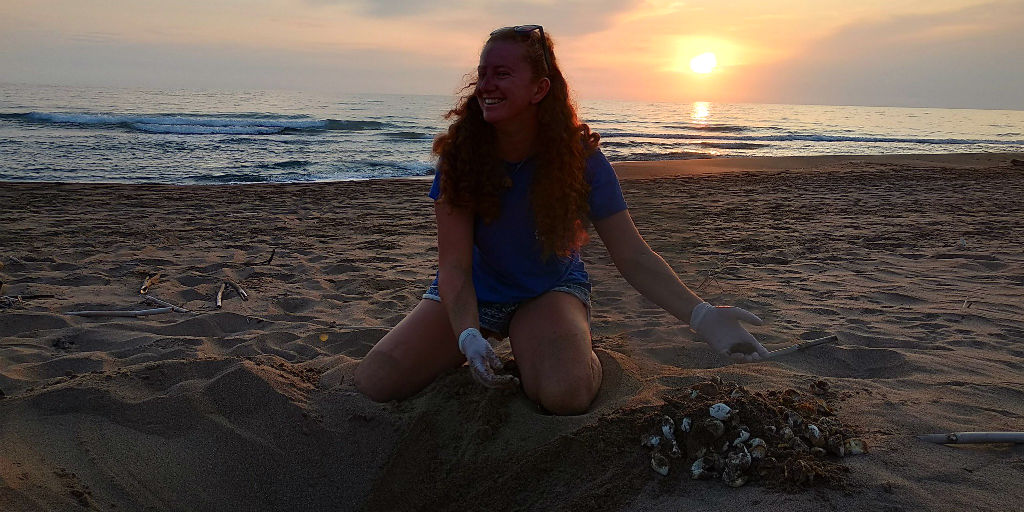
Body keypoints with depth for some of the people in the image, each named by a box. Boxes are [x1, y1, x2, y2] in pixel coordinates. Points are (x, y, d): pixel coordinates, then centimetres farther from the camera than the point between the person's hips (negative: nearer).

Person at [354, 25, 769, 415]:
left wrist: (700, 315, -31)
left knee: (567, 395, -33)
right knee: (375, 382, -15)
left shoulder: (579, 158, -18)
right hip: (473, 291, 2)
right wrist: (469, 335, -38)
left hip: (551, 289, -1)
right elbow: (454, 265, -19)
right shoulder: (461, 154, -17)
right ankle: (491, 346, 10)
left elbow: (634, 258, -17)